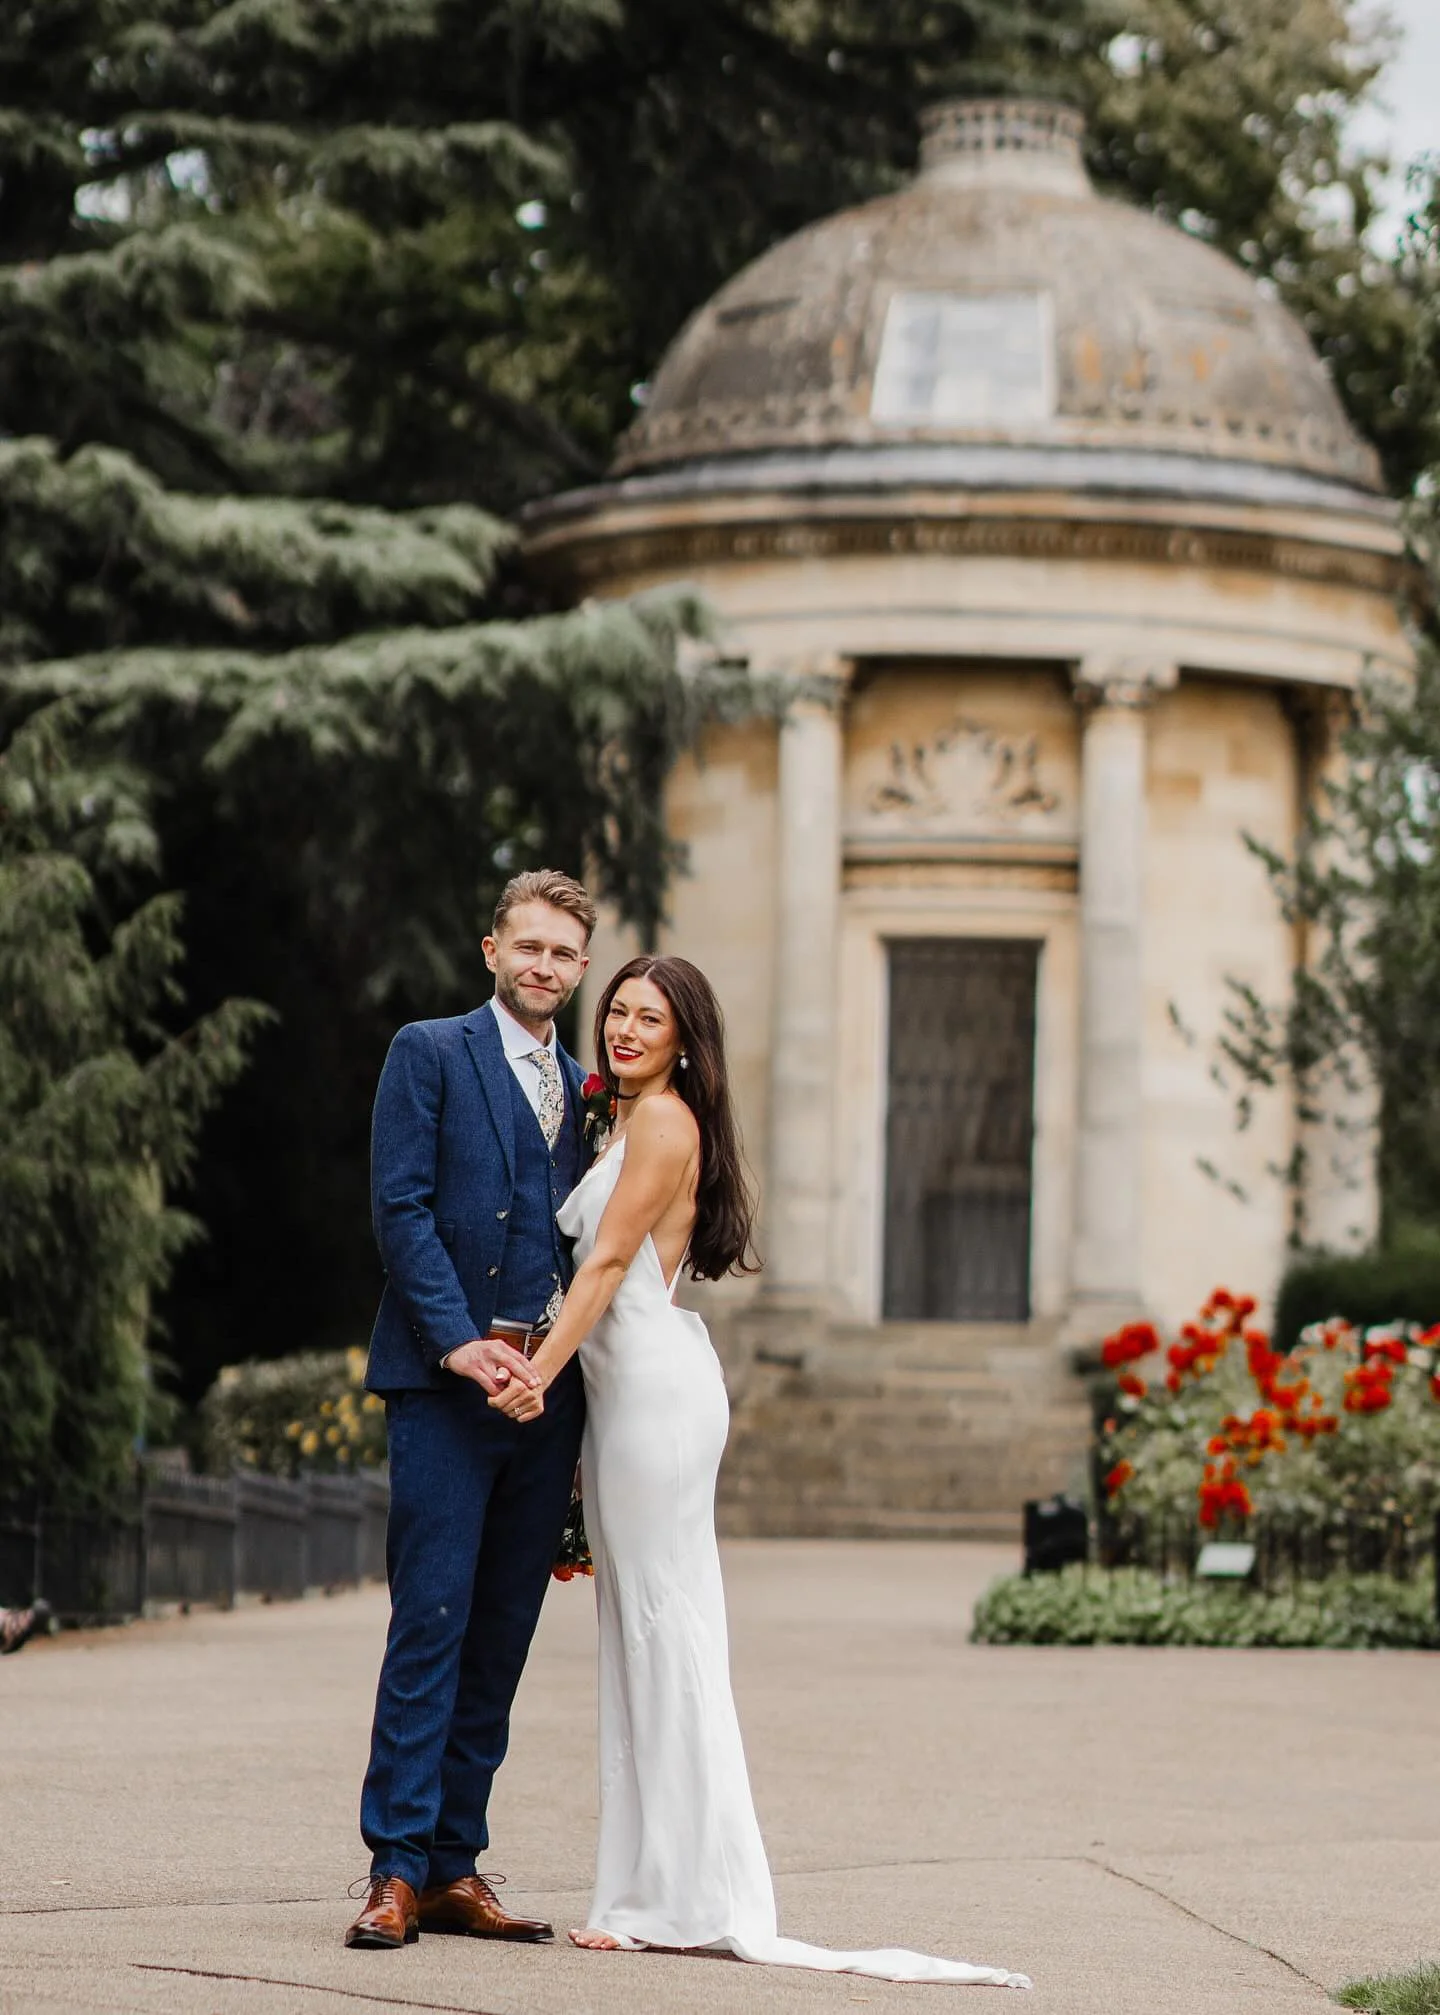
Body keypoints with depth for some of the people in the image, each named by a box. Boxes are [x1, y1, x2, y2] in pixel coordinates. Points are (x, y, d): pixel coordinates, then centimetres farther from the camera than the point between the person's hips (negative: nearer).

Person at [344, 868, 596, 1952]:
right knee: (431, 1621, -9)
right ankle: (397, 1870, -8)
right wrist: (460, 1341, -16)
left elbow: (587, 1244, 18)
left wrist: (576, 1376, 7)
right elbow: (402, 1207, -6)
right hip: (446, 1382, -5)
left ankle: (454, 1866, 9)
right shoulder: (430, 1053, 3)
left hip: (548, 1388, 5)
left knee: (502, 1637, 5)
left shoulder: (584, 1087, 19)